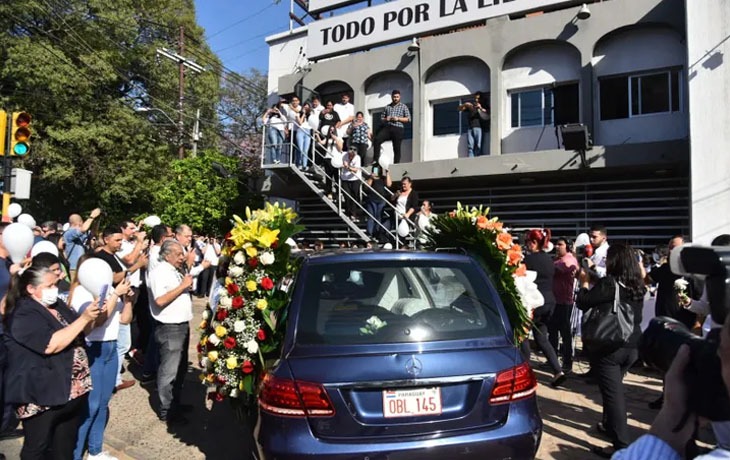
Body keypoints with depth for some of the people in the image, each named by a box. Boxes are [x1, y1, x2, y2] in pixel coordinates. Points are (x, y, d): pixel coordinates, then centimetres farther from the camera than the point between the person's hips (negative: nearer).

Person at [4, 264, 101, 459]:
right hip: (42, 395, -8)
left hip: (72, 389, 8)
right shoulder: (23, 315, -17)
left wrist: (92, 316, -2)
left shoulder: (57, 305, 8)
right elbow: (52, 345, -28)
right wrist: (83, 318, -26)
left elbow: (78, 331, 18)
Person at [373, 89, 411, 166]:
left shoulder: (403, 106, 10)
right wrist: (386, 119, -2)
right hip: (387, 127, 2)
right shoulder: (387, 107, 19)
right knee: (377, 140, -20)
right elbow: (382, 117, 21)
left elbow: (408, 119, 3)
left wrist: (398, 118, -11)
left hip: (398, 129, -2)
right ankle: (375, 160, -17)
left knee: (396, 148, -4)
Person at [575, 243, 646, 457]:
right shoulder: (638, 286, 4)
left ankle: (622, 445, 3)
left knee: (613, 393, -1)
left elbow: (583, 303, -13)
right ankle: (610, 425, 41)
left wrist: (585, 283, 2)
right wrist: (593, 284, 16)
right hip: (632, 346, 8)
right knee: (614, 388, 25)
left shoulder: (608, 283, -19)